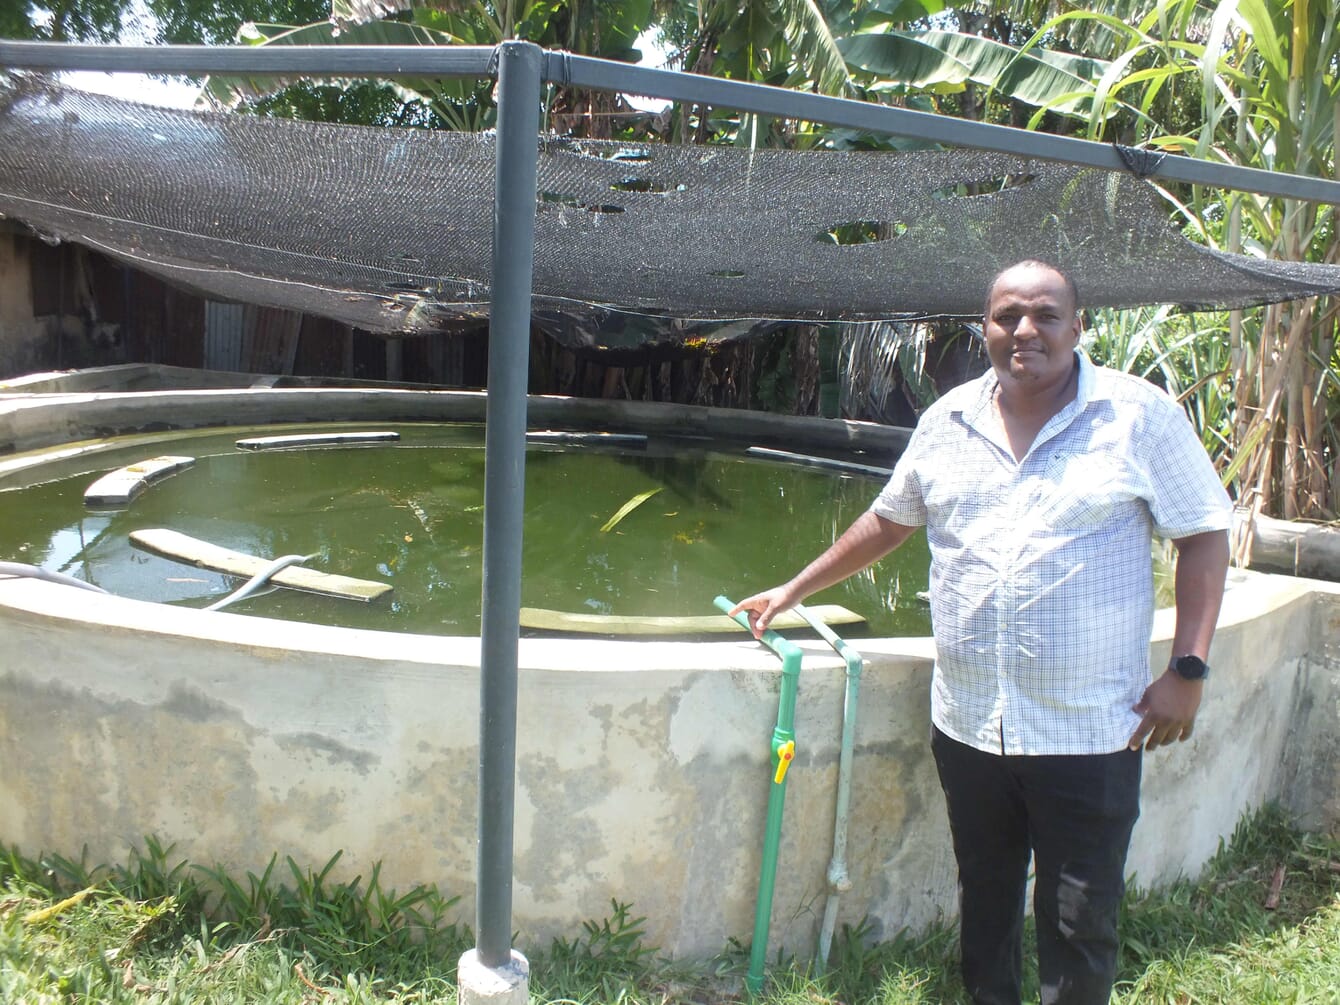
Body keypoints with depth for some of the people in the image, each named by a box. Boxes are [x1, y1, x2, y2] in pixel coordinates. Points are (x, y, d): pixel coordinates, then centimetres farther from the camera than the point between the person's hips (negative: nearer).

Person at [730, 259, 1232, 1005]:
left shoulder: (1141, 416, -5)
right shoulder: (950, 419, 6)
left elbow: (1205, 536, -2)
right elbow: (889, 522, 16)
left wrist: (1188, 669, -9)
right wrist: (794, 591, 18)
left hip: (1090, 729, -3)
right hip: (968, 721, 4)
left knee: (1081, 928, 5)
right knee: (985, 902, 20)